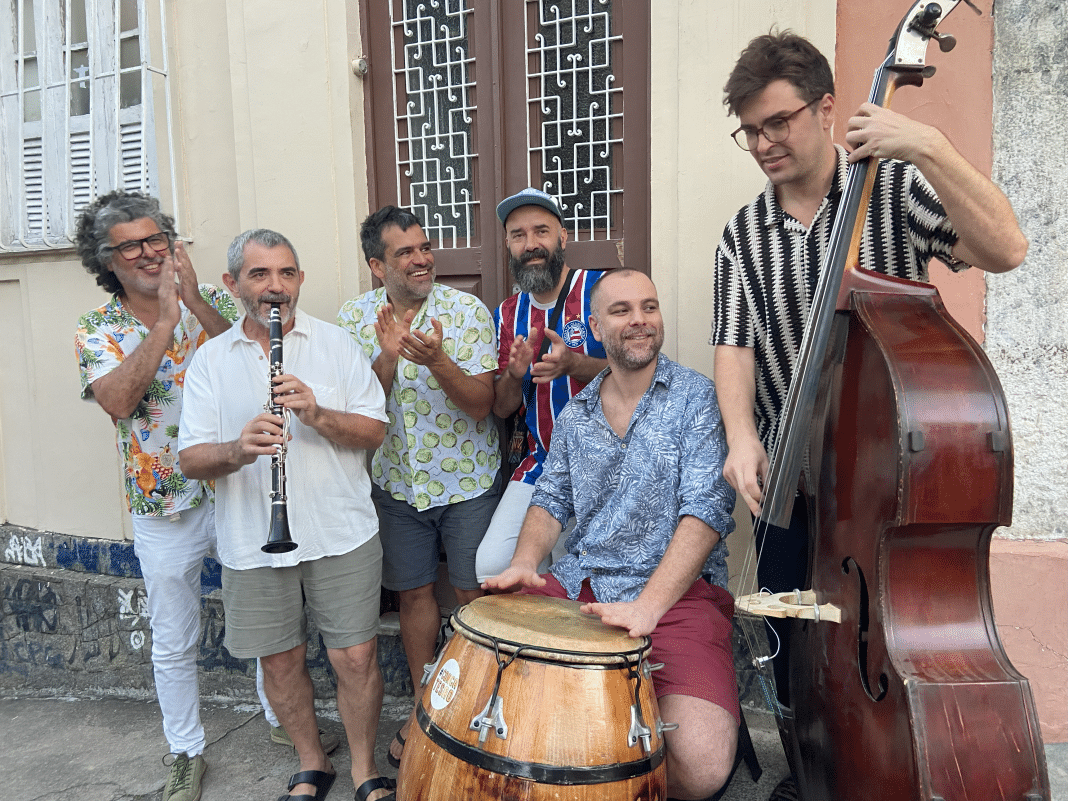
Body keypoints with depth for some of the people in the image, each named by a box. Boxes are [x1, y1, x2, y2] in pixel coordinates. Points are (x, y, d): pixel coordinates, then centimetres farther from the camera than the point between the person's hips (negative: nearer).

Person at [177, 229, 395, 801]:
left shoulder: (336, 344, 2)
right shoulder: (210, 360, 4)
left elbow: (374, 432, -2)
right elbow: (191, 459, -1)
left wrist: (318, 414, -20)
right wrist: (237, 449, -23)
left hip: (341, 533, -1)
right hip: (252, 542, 2)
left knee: (355, 656, 3)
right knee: (279, 661, 14)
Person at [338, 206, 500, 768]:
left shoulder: (467, 310, -12)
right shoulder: (354, 317, -4)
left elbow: (481, 406, -17)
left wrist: (438, 361, -34)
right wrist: (387, 358, -27)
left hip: (468, 481, -2)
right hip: (398, 483, 3)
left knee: (474, 594, 5)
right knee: (413, 593, 14)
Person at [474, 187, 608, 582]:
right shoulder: (507, 315, 9)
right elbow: (501, 409, 10)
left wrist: (573, 363, -26)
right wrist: (514, 374, -12)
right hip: (542, 462, 4)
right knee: (492, 565, -4)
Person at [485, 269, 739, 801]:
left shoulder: (695, 398, -4)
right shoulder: (575, 413, 12)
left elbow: (707, 510, -14)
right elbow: (552, 498, 15)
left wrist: (646, 606, -24)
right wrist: (525, 561, -6)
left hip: (676, 591, -4)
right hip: (576, 584, 5)